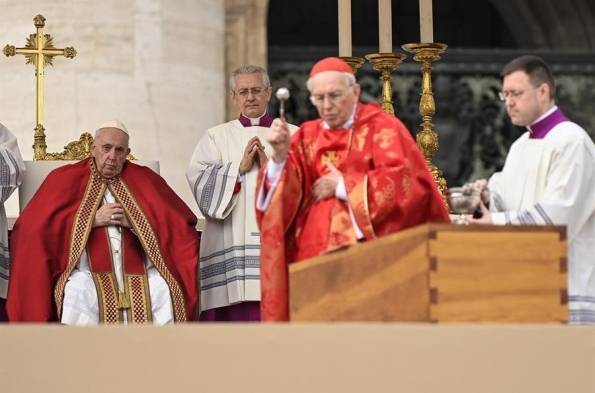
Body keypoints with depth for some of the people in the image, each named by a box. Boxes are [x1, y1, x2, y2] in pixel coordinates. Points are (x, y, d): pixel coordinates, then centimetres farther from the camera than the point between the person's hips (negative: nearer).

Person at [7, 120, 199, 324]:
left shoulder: (144, 180, 16)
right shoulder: (66, 178, 12)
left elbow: (179, 223, 9)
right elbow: (36, 225, 0)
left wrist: (134, 222, -5)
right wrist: (92, 220, -6)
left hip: (138, 273, 2)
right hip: (87, 272, -2)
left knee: (164, 291, -28)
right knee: (77, 292, -34)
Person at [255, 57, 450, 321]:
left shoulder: (382, 128, 4)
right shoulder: (307, 136, 14)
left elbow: (406, 183, -10)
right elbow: (283, 197, 3)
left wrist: (342, 185, -7)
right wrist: (280, 155, -16)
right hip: (315, 256, 3)